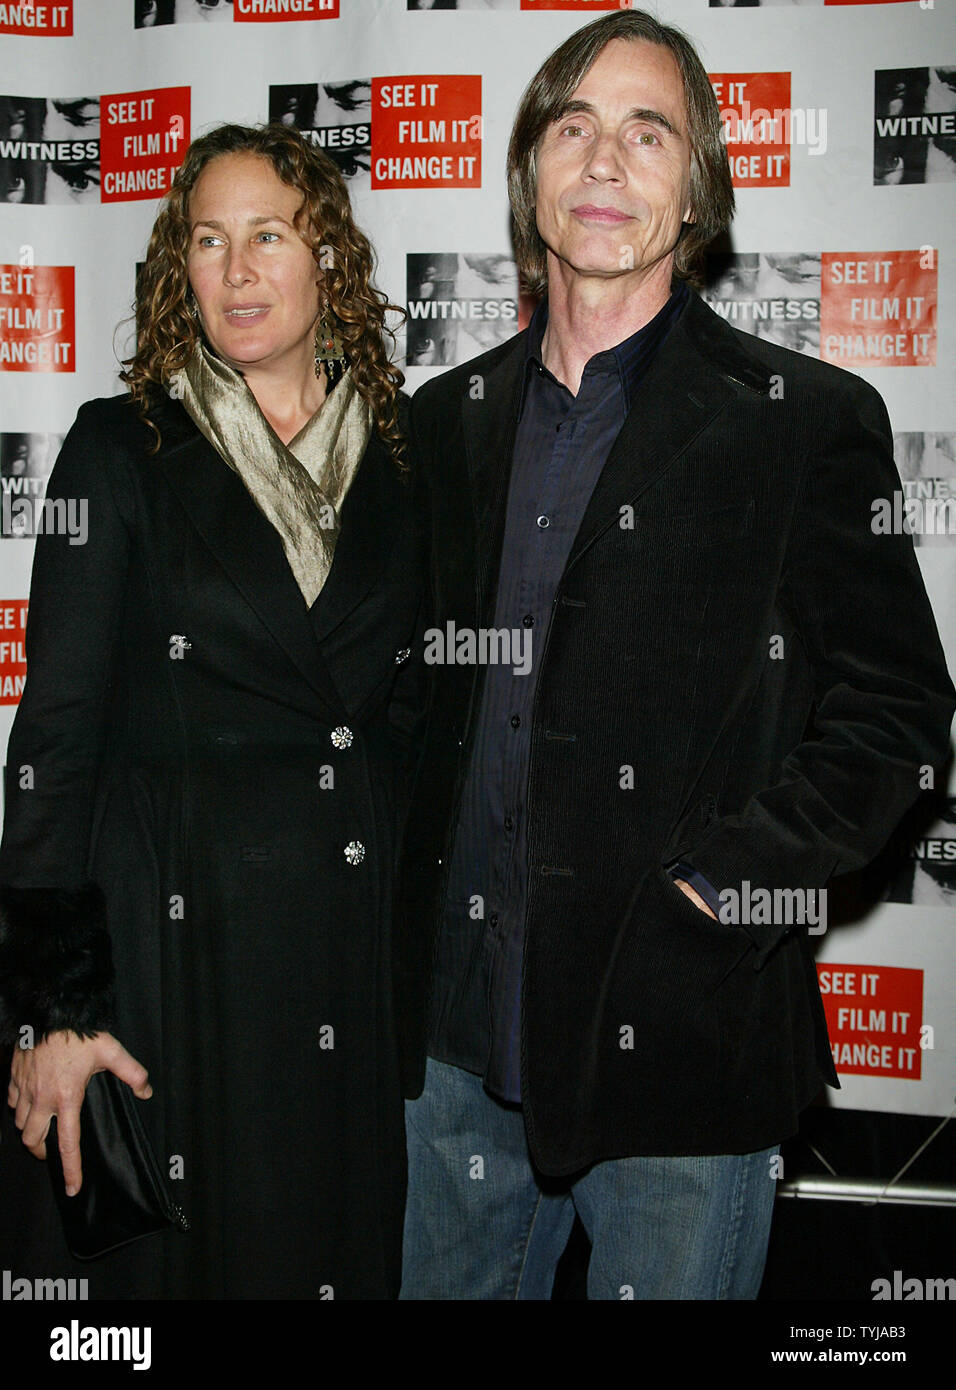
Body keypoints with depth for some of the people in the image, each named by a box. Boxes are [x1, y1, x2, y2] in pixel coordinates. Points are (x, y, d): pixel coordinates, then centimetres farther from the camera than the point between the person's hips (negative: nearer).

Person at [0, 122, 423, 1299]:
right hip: (173, 938, -3)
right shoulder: (122, 448, -4)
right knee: (175, 1253, 11)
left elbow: (415, 708, 11)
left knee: (347, 1247, 15)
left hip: (363, 937, 3)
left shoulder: (400, 454, 6)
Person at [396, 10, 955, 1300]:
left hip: (680, 1042, -4)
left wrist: (723, 882, -14)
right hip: (462, 1034, 5)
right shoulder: (449, 419, 9)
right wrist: (415, 900, 4)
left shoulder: (808, 420, -5)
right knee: (448, 1285, 19)